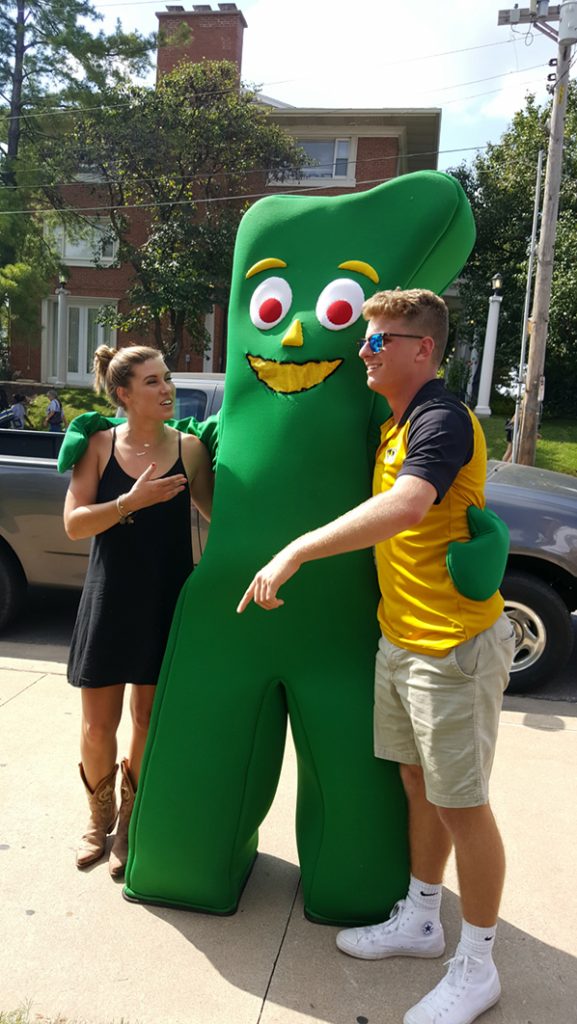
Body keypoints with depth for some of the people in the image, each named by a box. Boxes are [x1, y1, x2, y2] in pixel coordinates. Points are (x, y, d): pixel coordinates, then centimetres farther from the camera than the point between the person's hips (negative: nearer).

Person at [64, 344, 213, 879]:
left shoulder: (189, 448, -2)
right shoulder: (100, 445, -3)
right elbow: (74, 524, -9)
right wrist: (133, 501, -21)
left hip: (167, 600, 0)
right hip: (110, 599, 0)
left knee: (149, 720, 11)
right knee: (98, 725, 9)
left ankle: (131, 822, 33)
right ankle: (99, 816, 36)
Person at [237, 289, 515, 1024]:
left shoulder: (442, 420, -19)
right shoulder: (394, 425, 11)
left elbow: (405, 507, -38)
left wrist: (295, 551, -39)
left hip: (453, 645, -9)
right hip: (399, 638, 9)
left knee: (460, 805, 5)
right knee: (418, 785, 20)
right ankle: (420, 922, 40)